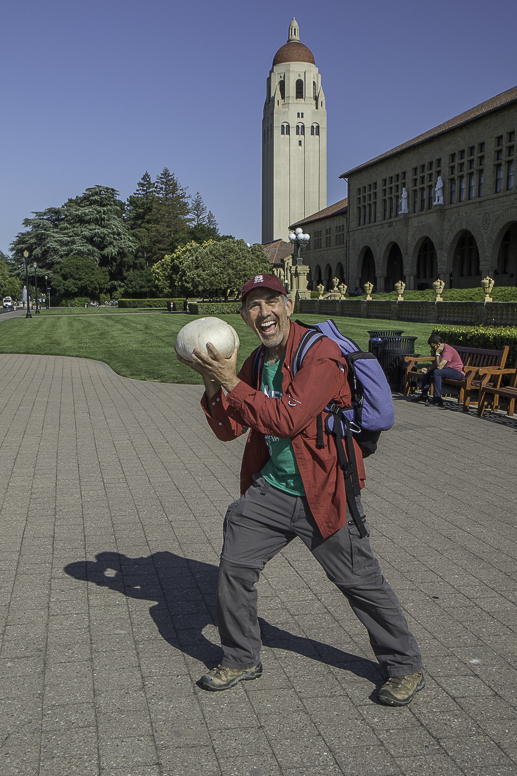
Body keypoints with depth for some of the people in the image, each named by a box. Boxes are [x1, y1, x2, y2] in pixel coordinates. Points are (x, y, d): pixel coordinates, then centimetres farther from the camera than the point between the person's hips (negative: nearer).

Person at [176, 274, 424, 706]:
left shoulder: (321, 352, -18)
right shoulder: (255, 363, 6)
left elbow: (288, 419, -29)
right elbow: (229, 430, 7)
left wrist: (232, 383, -27)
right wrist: (213, 384, -10)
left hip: (323, 494, -6)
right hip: (270, 488, 7)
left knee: (361, 582, 4)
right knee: (234, 566, 6)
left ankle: (406, 668, 24)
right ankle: (241, 659, 28)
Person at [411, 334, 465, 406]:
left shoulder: (447, 351, -25)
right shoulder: (441, 349, 4)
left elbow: (439, 366, -32)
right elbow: (435, 364, 8)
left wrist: (437, 353, -25)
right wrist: (428, 369, -9)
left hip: (458, 372, -10)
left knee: (437, 372, -33)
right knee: (426, 370, 10)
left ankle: (437, 399, -31)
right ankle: (424, 395, 13)